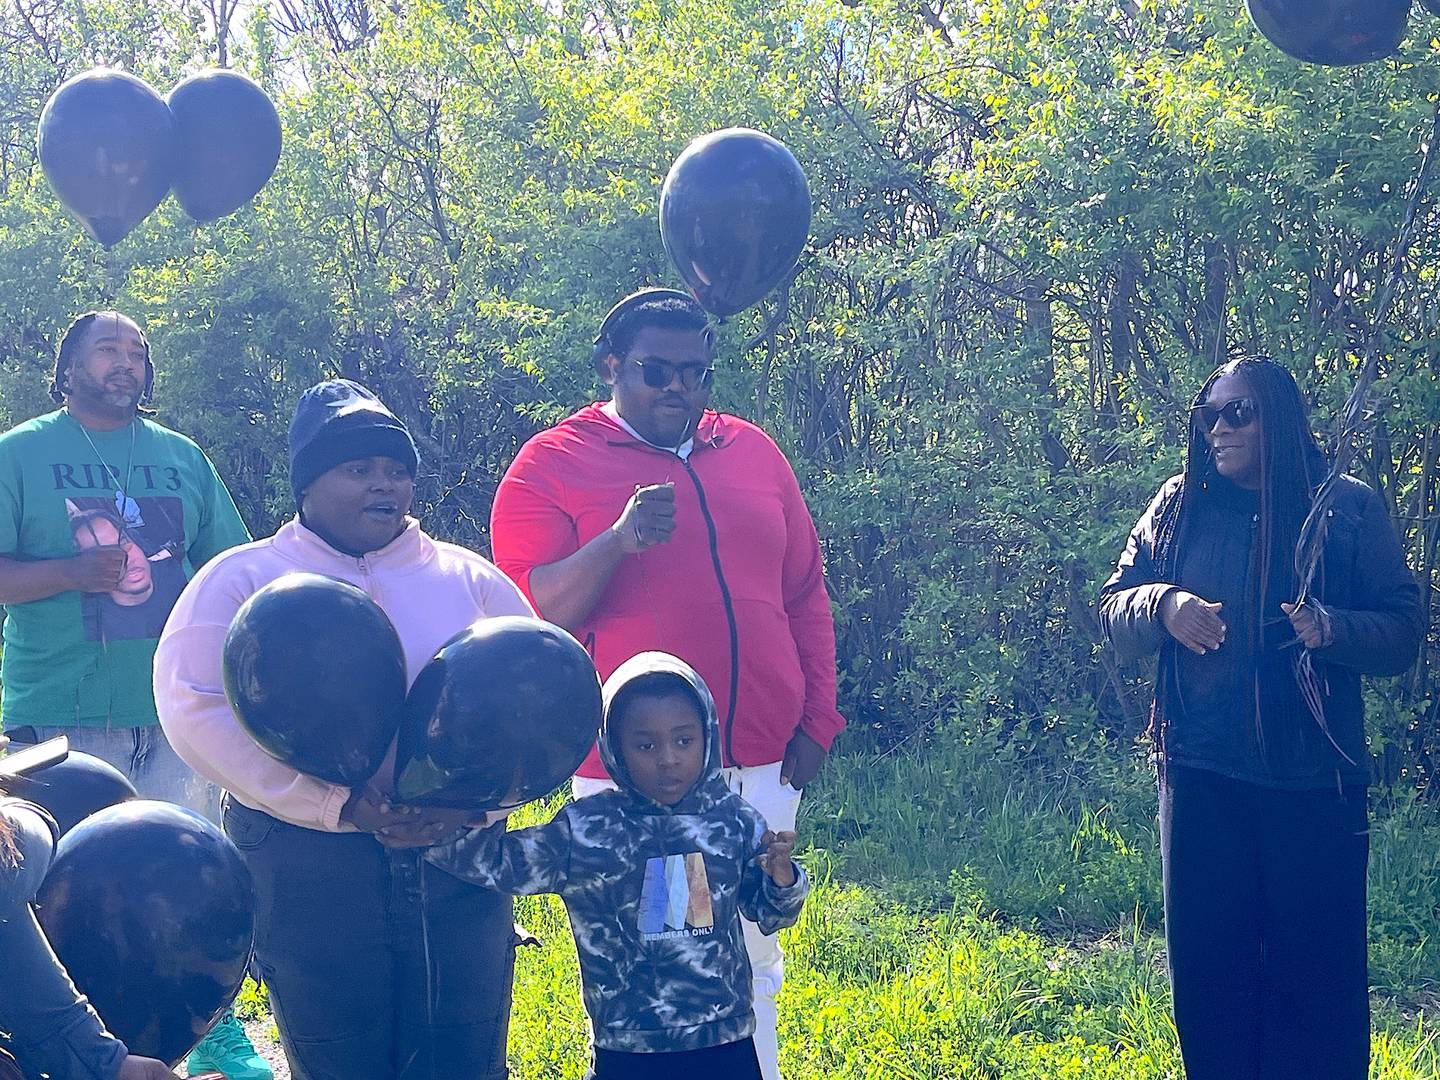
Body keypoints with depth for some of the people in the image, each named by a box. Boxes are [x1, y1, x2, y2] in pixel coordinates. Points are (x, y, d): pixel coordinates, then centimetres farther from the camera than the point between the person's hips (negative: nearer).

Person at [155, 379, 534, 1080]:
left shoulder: (469, 579, 14)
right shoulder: (243, 580, 5)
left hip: (460, 864, 2)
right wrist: (342, 802, -16)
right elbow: (196, 710, -8)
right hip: (306, 864, -2)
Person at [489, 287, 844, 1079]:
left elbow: (804, 594, 16)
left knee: (753, 964, 14)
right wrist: (616, 543, -24)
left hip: (763, 765, 4)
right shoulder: (551, 466, -2)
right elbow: (528, 615, -10)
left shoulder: (753, 453, 12)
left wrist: (817, 719, 8)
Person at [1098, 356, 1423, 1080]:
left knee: (1319, 966, 1)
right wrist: (1161, 605, -13)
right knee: (1204, 962, 8)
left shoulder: (1347, 508, 1)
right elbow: (1114, 609, 9)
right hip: (1200, 775, 3)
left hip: (1313, 780, -2)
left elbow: (1402, 631, -1)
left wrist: (1333, 629, -21)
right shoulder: (1178, 505, 9)